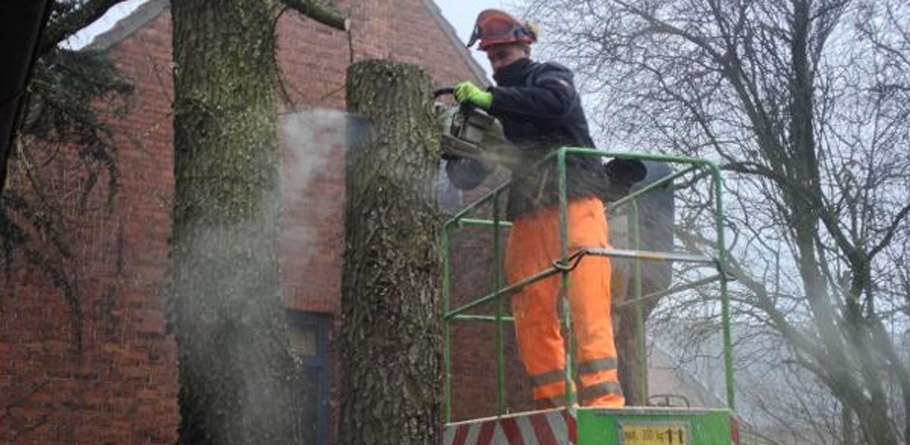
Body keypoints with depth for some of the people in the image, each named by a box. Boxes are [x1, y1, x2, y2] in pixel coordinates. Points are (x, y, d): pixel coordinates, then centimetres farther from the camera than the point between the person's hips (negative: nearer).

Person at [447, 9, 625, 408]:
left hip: (574, 205, -6)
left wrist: (490, 99, -16)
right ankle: (553, 401, 0)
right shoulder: (499, 106, 23)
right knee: (530, 311, -2)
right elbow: (468, 177, 18)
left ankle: (604, 395, -20)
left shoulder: (550, 76, 10)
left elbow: (556, 102, -18)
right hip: (528, 217, 6)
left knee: (587, 300, -15)